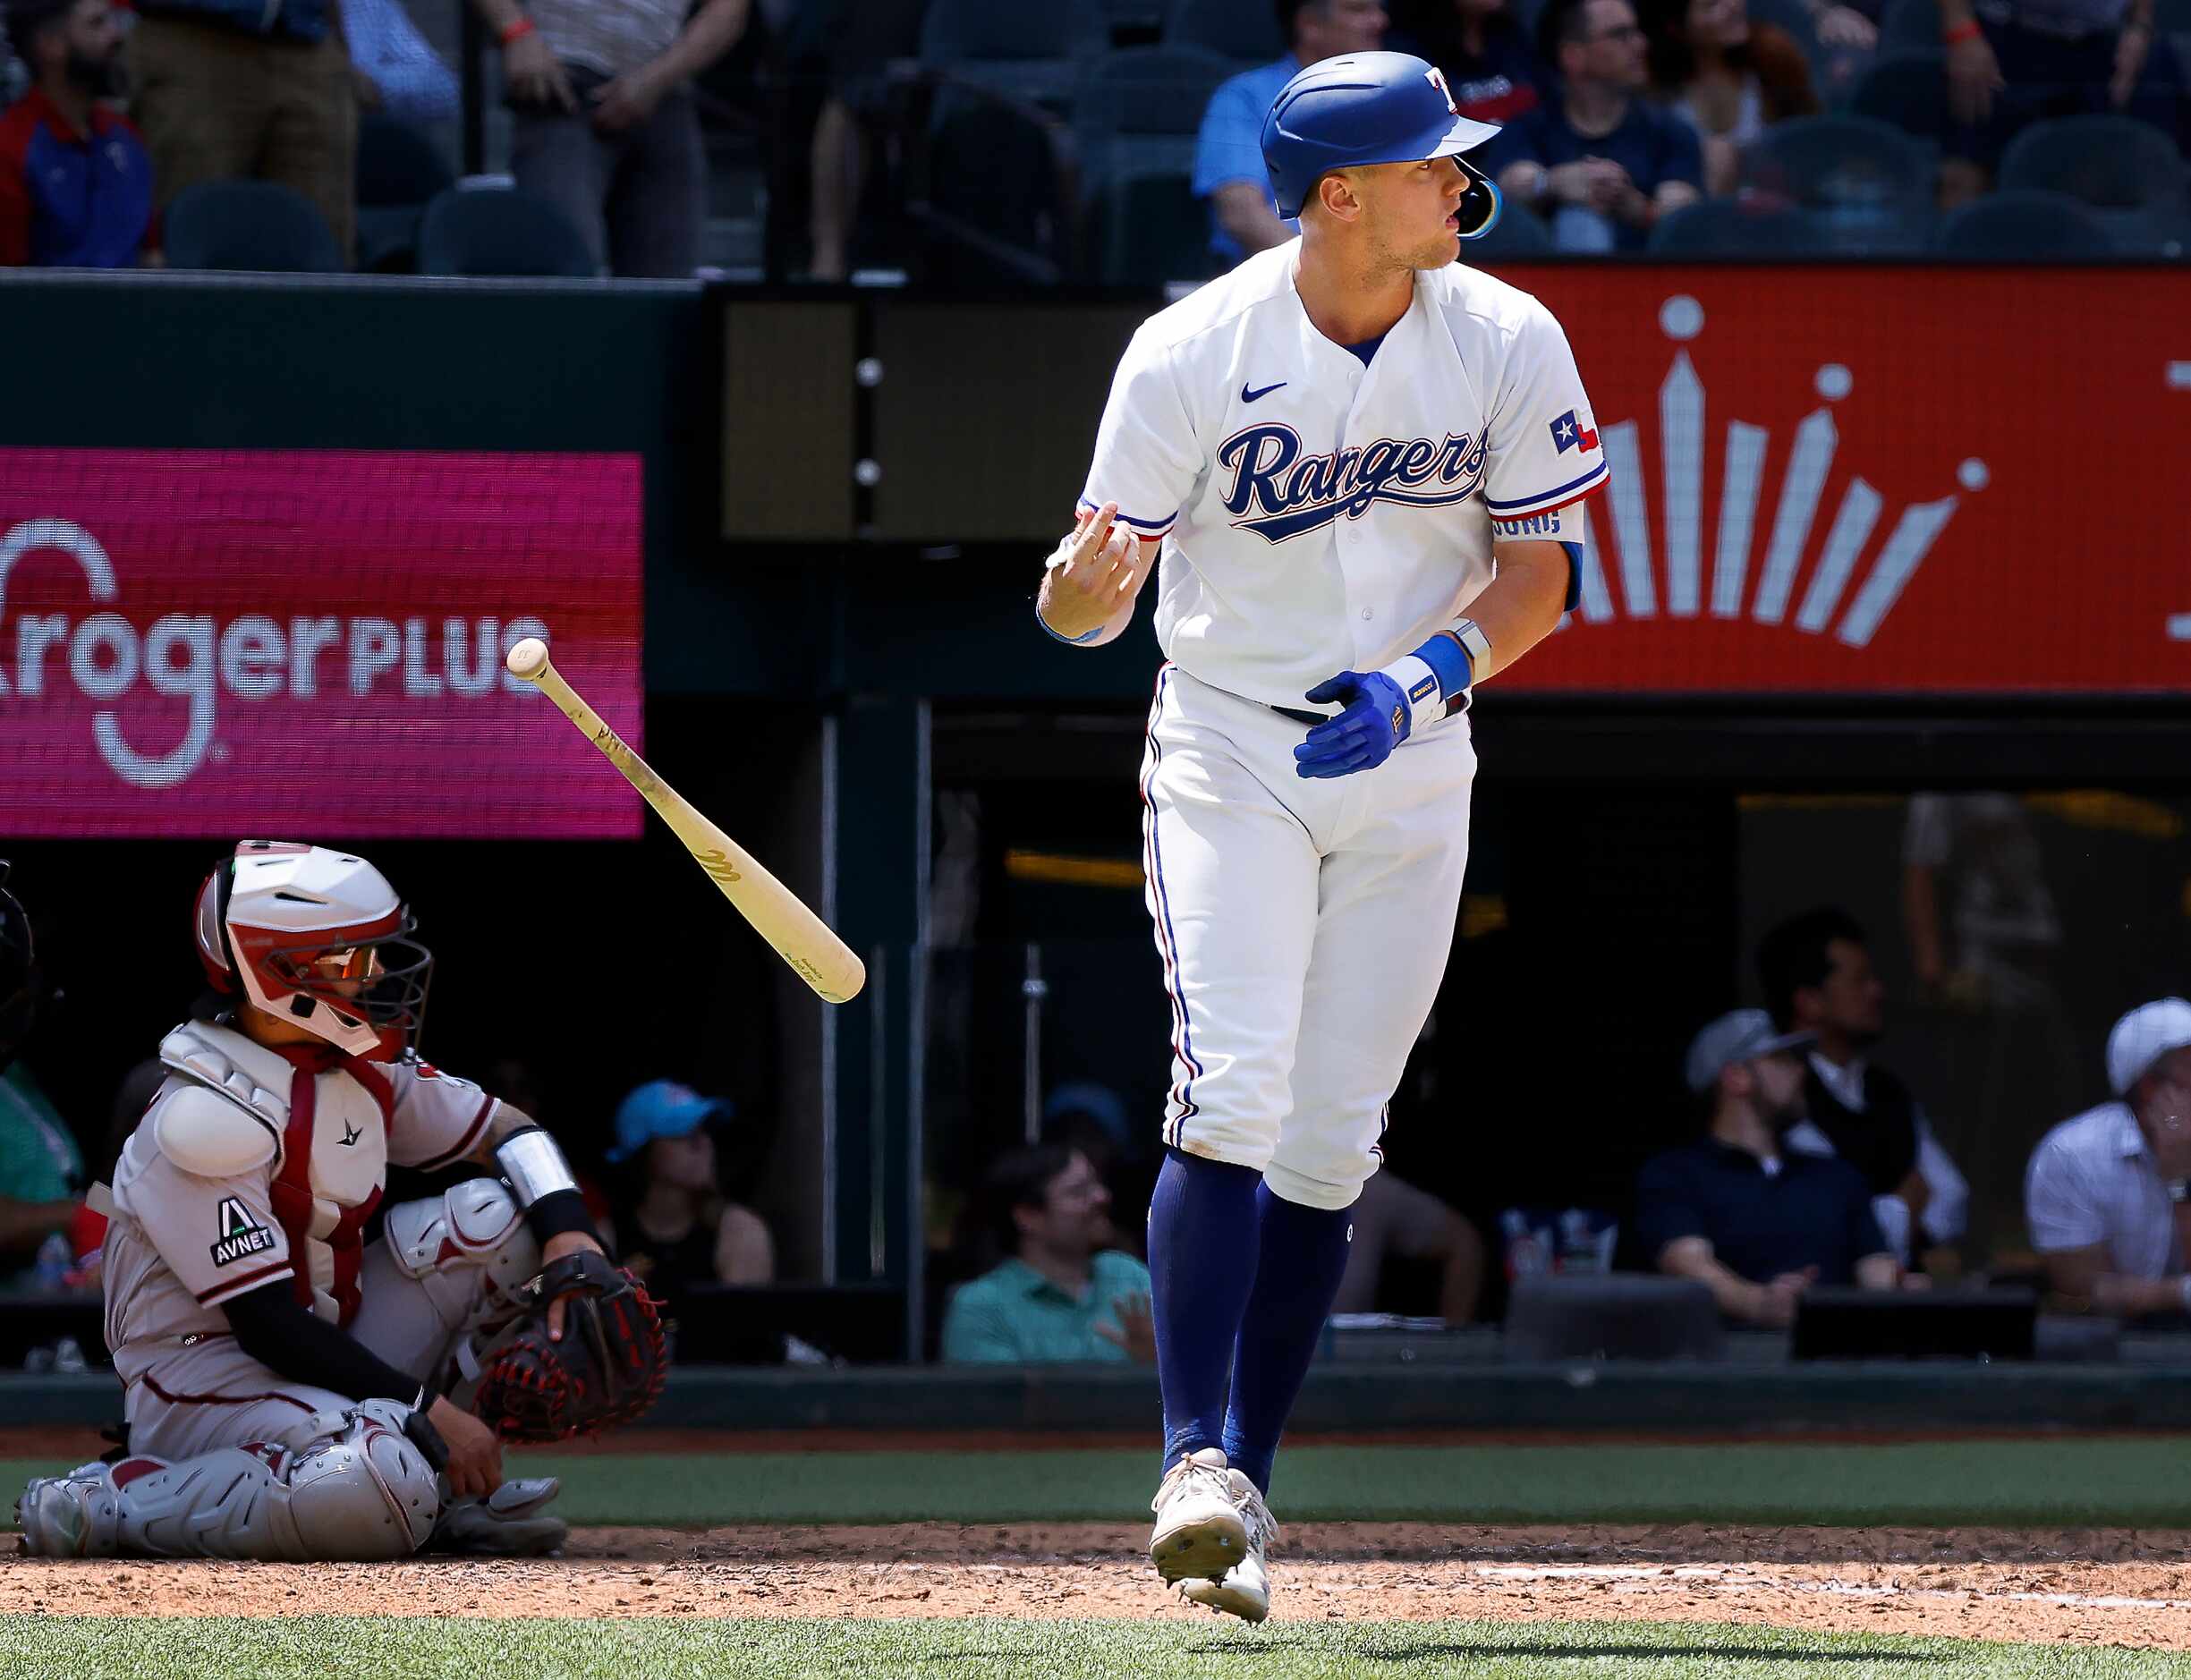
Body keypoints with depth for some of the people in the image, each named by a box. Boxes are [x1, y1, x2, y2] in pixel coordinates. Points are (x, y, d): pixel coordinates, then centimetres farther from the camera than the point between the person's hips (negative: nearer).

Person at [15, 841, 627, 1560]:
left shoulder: (361, 1068, 4)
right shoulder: (209, 1118, -22)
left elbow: (508, 1131, 13)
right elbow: (267, 1324, -24)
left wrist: (570, 1238, -9)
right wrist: (430, 1411, -23)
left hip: (324, 1345, 9)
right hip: (198, 1382, -9)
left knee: (497, 1217, 0)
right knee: (378, 1488, -37)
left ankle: (450, 1496, 0)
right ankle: (109, 1501, -15)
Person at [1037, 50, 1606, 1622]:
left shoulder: (1507, 342, -4)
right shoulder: (1193, 355, -13)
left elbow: (1543, 564, 1)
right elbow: (1091, 604, -10)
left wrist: (1430, 677, -17)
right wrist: (1084, 583, -35)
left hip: (1409, 777, 3)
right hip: (1229, 753, -3)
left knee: (1332, 1140, 2)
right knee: (1233, 1094, -18)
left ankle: (1246, 1487, 9)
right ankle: (1200, 1463, -19)